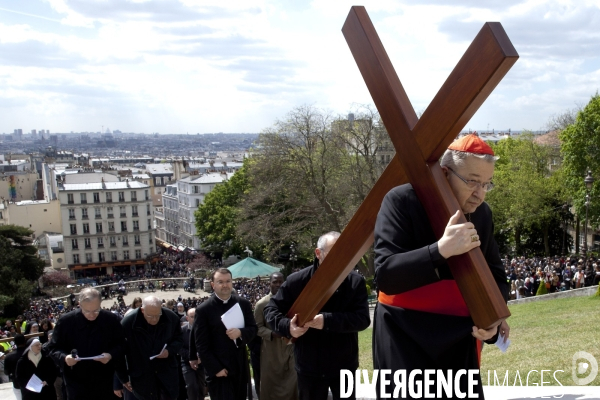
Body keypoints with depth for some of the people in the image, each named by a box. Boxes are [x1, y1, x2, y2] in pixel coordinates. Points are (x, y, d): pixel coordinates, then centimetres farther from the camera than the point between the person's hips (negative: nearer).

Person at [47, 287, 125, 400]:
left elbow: (121, 345, 3)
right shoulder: (66, 321, -9)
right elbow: (53, 348, 1)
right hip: (76, 384, -1)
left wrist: (111, 355, -18)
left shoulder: (111, 319, -7)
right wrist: (64, 358, -20)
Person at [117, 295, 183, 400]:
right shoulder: (128, 323, -16)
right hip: (141, 377, -2)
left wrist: (170, 350, -15)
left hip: (167, 373, 2)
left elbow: (179, 339, 7)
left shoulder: (172, 318, -9)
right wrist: (123, 378, -1)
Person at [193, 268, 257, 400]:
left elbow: (253, 328, 6)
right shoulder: (203, 310, -9)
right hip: (218, 369, -4)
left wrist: (241, 332, -16)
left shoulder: (243, 304, 3)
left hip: (240, 367, 4)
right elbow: (201, 345, -9)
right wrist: (215, 369, -13)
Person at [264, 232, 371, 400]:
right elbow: (271, 309, 1)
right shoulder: (297, 280, -7)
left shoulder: (356, 282, -8)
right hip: (309, 367, 1)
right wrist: (287, 326, -20)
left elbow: (363, 318, -18)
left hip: (344, 366, 0)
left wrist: (327, 320, -30)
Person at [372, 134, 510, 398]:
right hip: (404, 336, -5)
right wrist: (441, 250, -35)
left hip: (460, 338, 6)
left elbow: (496, 274, 14)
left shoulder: (482, 214, 5)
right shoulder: (401, 201, -14)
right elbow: (385, 275, -23)